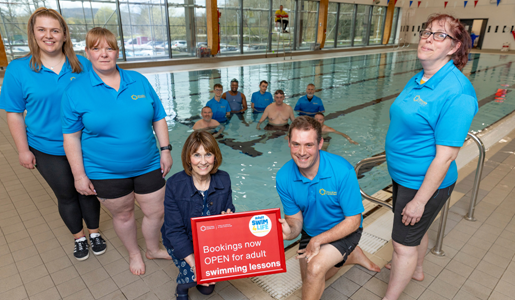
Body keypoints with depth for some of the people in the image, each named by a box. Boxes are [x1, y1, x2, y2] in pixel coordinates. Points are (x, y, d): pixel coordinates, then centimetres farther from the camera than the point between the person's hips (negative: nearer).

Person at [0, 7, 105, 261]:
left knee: (88, 190, 14)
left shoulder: (82, 65, -3)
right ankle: (78, 238, 37)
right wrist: (23, 150, -5)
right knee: (66, 195, 15)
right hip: (47, 150, 0)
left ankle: (94, 232, 37)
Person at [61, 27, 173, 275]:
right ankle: (134, 254, 44)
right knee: (123, 215, 17)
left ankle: (153, 249, 41)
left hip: (148, 165, 2)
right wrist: (79, 175, -6)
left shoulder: (139, 81, 0)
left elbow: (158, 118, 6)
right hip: (105, 172, -2)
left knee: (156, 211, 11)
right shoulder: (75, 90, -7)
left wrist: (165, 149, 0)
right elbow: (71, 136, -5)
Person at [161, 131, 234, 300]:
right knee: (193, 276, -22)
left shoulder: (224, 179, -11)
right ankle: (182, 286, 16)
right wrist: (193, 263, -28)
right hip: (182, 242, -2)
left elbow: (229, 211, 1)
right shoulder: (174, 185, -21)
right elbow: (174, 230, -19)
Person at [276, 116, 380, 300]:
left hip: (344, 230, -5)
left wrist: (318, 240, -26)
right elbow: (296, 218, -10)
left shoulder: (342, 171, -32)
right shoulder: (283, 178, -21)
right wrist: (290, 231, -33)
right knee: (309, 281, 21)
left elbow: (353, 221, -22)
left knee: (315, 268, -30)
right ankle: (352, 255, 39)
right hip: (311, 232, 5)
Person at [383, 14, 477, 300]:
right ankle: (415, 270, 55)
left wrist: (420, 200, -21)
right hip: (403, 176, 8)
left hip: (425, 183, -8)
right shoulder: (417, 80, 3)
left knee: (403, 243, 6)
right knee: (415, 230, 28)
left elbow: (445, 157, -24)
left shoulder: (456, 92, -24)